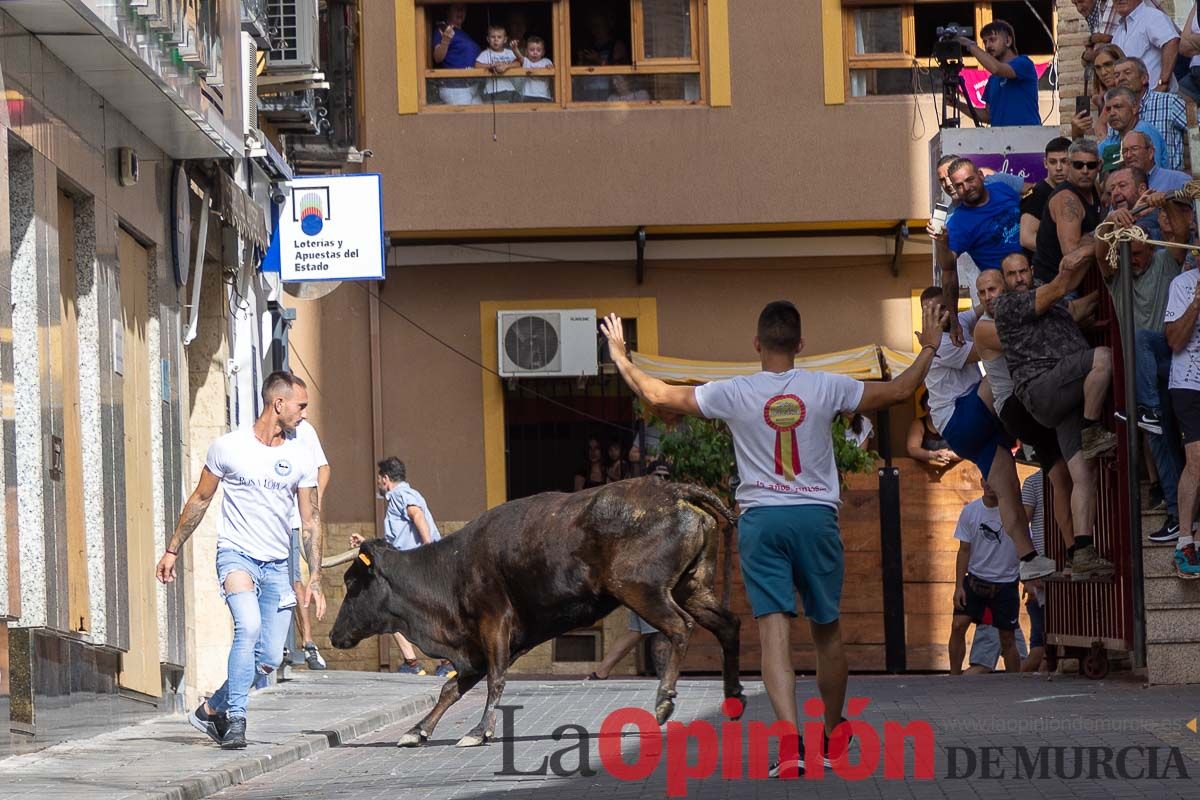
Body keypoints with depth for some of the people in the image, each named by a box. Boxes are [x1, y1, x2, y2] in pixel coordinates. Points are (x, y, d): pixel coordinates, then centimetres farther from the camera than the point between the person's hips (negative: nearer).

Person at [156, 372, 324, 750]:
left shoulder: (300, 458, 4)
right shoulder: (228, 447, -4)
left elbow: (311, 522, 7)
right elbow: (200, 500, 9)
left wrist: (314, 579, 1)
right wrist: (172, 549, 13)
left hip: (277, 564, 4)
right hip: (236, 552, -4)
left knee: (269, 659, -1)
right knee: (249, 627, -29)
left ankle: (210, 710, 20)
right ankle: (235, 719, -24)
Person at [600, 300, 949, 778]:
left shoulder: (733, 393, -3)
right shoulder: (825, 388, -1)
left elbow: (657, 396, 4)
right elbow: (898, 391, 10)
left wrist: (621, 358, 20)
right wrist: (929, 348, 26)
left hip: (760, 520, -1)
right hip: (817, 516, 1)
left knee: (774, 630, -8)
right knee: (827, 631, 16)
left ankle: (790, 740, -26)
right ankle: (834, 738, 30)